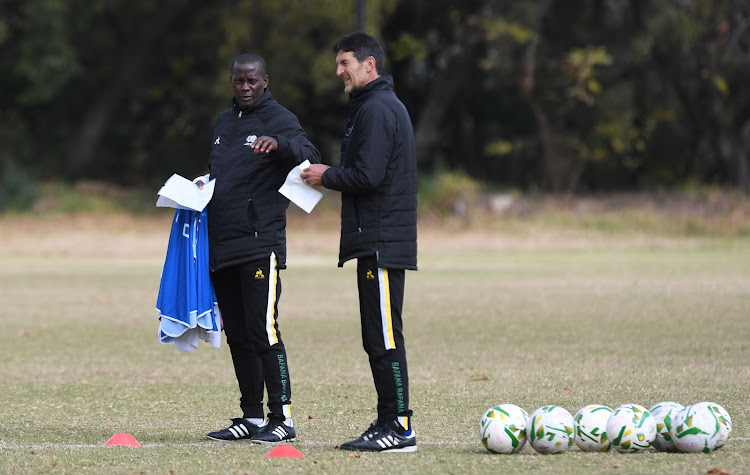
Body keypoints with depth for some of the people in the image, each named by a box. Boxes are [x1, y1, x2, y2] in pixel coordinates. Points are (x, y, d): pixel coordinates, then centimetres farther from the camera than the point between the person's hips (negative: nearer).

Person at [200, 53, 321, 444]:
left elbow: (309, 158, -20)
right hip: (220, 246, 8)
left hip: (260, 245, -7)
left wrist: (280, 144, -39)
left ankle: (281, 418, -8)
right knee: (237, 335, 9)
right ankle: (251, 416, 15)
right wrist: (204, 185, 9)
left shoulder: (279, 119, -4)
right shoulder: (224, 122, 19)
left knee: (262, 331, -11)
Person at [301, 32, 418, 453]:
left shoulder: (377, 109, -13)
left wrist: (327, 177, -6)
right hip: (377, 240, 11)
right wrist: (332, 176, 12)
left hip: (382, 242, -11)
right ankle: (388, 422, 14)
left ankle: (400, 427, -10)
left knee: (385, 337, -10)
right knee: (378, 338, 11)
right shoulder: (379, 105, 20)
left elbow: (367, 176, -21)